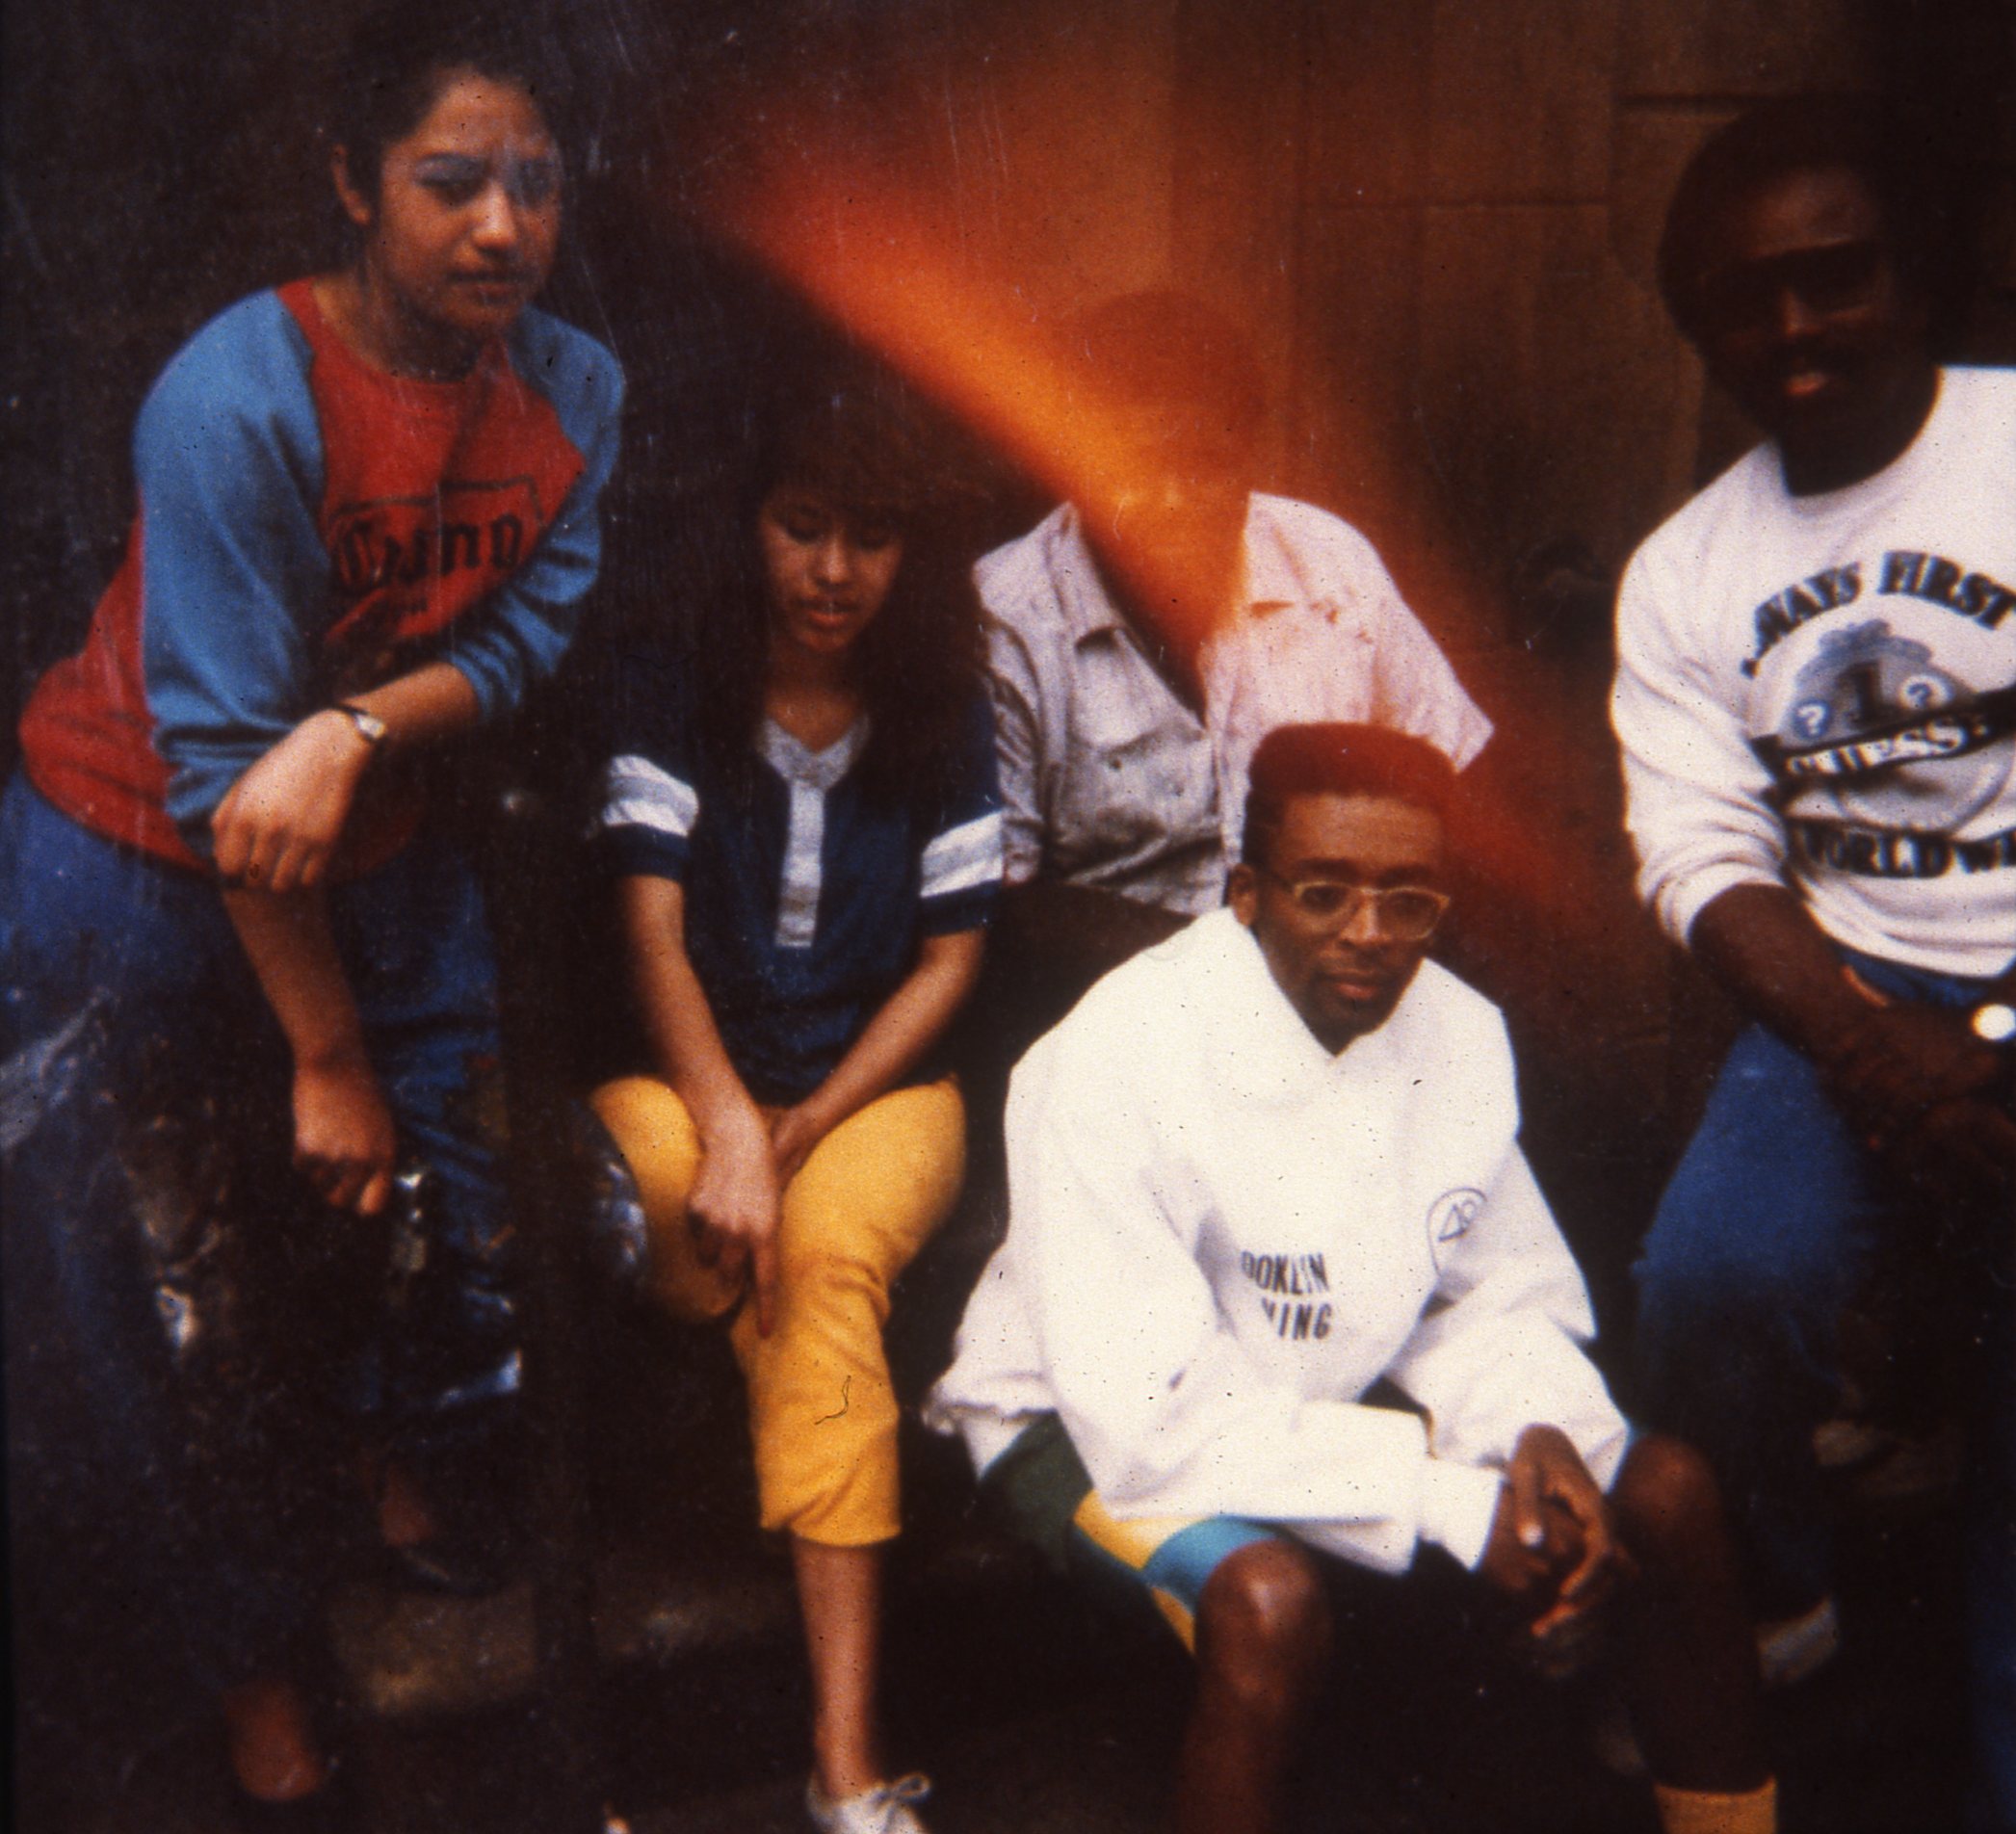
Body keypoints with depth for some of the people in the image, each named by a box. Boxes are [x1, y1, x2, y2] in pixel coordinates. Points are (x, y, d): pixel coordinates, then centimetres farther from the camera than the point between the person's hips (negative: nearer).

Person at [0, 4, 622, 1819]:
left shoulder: (573, 388, -10)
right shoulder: (239, 396, -27)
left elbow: (526, 633, -8)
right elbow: (217, 764, -25)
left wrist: (358, 729, -30)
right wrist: (325, 1052, -18)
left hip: (374, 845, 5)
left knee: (457, 1185, 9)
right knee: (180, 1283, 1)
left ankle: (413, 1473, 41)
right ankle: (253, 1667, 23)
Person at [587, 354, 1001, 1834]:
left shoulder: (944, 712, 5)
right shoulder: (674, 692, 1)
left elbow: (950, 960, 3)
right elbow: (652, 928, -9)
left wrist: (801, 1130, -11)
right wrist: (732, 1127, -25)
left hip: (881, 1087, -1)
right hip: (693, 1079, 1)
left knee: (832, 1251, -33)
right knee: (625, 1168, -36)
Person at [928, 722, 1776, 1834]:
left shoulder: (1459, 1033, -8)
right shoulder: (1120, 1059, -28)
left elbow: (1501, 1301, 4)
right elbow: (1153, 1413, -30)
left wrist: (1540, 1435, -19)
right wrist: (1445, 1497, -29)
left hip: (1325, 1394, 6)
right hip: (1089, 1418, -6)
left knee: (1665, 1489, -3)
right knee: (1270, 1594, -36)